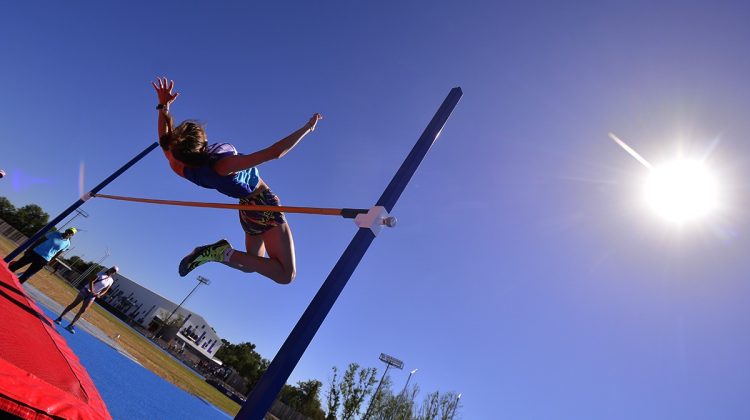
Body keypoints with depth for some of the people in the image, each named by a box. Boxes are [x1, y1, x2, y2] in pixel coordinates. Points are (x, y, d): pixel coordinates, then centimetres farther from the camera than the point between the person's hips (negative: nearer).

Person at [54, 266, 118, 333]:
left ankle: (70, 325, 6)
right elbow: (91, 281, -13)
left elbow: (105, 290, 8)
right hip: (86, 290, -3)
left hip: (92, 296, 3)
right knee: (73, 305, 1)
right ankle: (59, 318, 16)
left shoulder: (111, 281, 4)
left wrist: (99, 294, -12)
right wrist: (92, 291, -24)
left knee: (82, 311, 0)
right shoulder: (101, 273, -7)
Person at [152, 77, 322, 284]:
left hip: (247, 210, 9)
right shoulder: (224, 165, -32)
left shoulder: (182, 169, -11)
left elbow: (165, 139, 8)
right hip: (264, 205, -9)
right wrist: (307, 128, -23)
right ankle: (225, 254, -17)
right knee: (286, 274, -11)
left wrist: (163, 106, 3)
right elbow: (274, 152, -33)